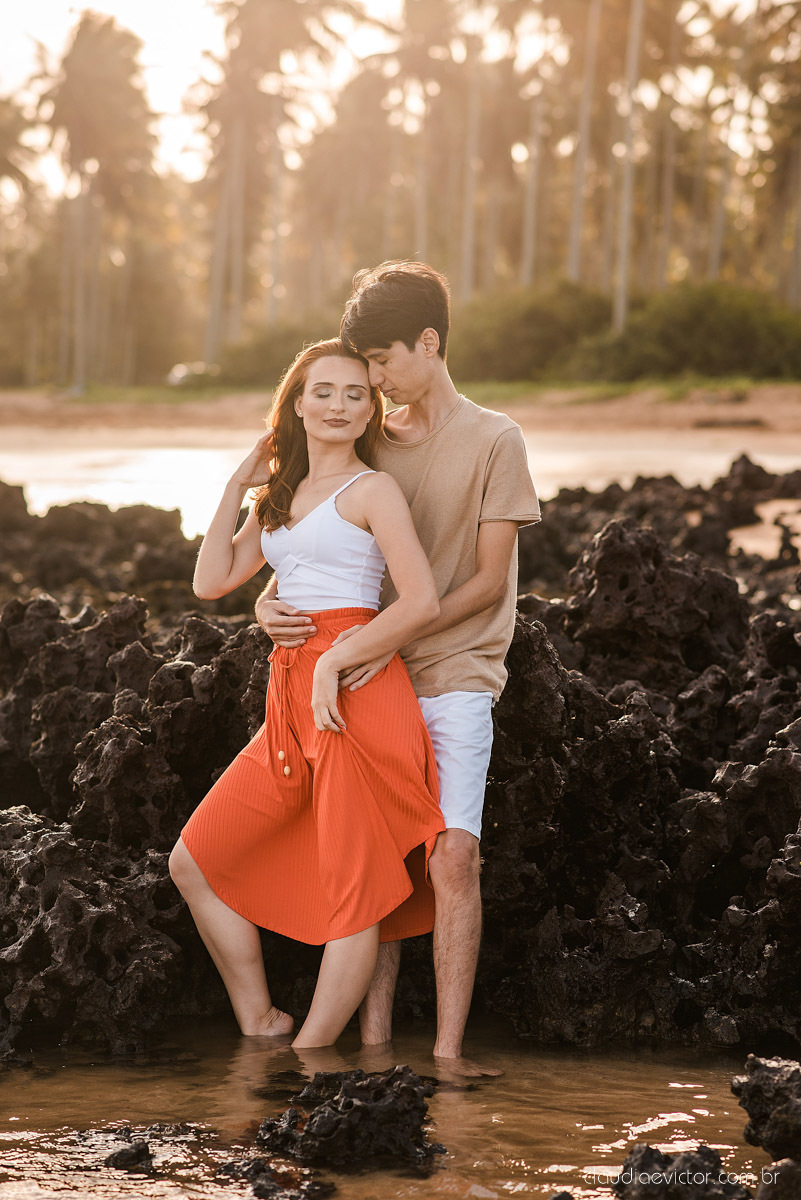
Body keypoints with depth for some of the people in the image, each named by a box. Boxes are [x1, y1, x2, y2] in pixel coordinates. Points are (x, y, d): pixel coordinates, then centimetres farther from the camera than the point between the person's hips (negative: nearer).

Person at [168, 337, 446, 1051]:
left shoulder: (372, 489, -3)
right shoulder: (277, 496, 19)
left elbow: (423, 601, -13)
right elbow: (211, 582, 11)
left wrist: (334, 660, -15)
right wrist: (238, 485, 10)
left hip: (358, 692, -8)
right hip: (291, 698, 8)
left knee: (352, 890, -5)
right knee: (195, 863, 9)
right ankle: (259, 1025, 19)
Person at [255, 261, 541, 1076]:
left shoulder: (493, 441, -1)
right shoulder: (373, 444, 13)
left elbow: (488, 580, -6)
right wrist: (270, 602, -5)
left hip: (455, 679, -5)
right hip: (374, 681, 5)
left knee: (452, 858, -13)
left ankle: (448, 1050, -12)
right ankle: (372, 1040, 5)